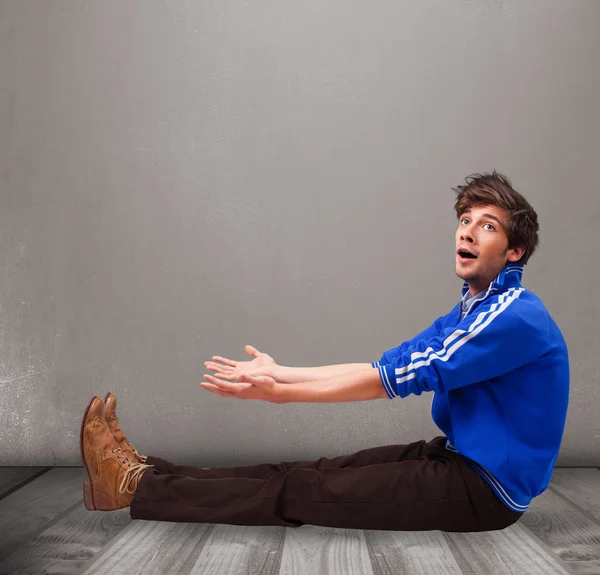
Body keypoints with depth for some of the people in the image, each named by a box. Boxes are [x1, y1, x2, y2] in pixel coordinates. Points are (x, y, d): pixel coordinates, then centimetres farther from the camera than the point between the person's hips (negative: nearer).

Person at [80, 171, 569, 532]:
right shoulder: (468, 312, 12)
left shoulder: (517, 316, -19)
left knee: (301, 492, -11)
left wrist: (279, 393, -18)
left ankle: (137, 488, -4)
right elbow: (383, 366, 6)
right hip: (459, 457, 8)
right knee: (319, 470, -1)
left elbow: (399, 378, -22)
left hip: (487, 487, -8)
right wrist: (280, 373, 0)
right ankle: (146, 473, 2)